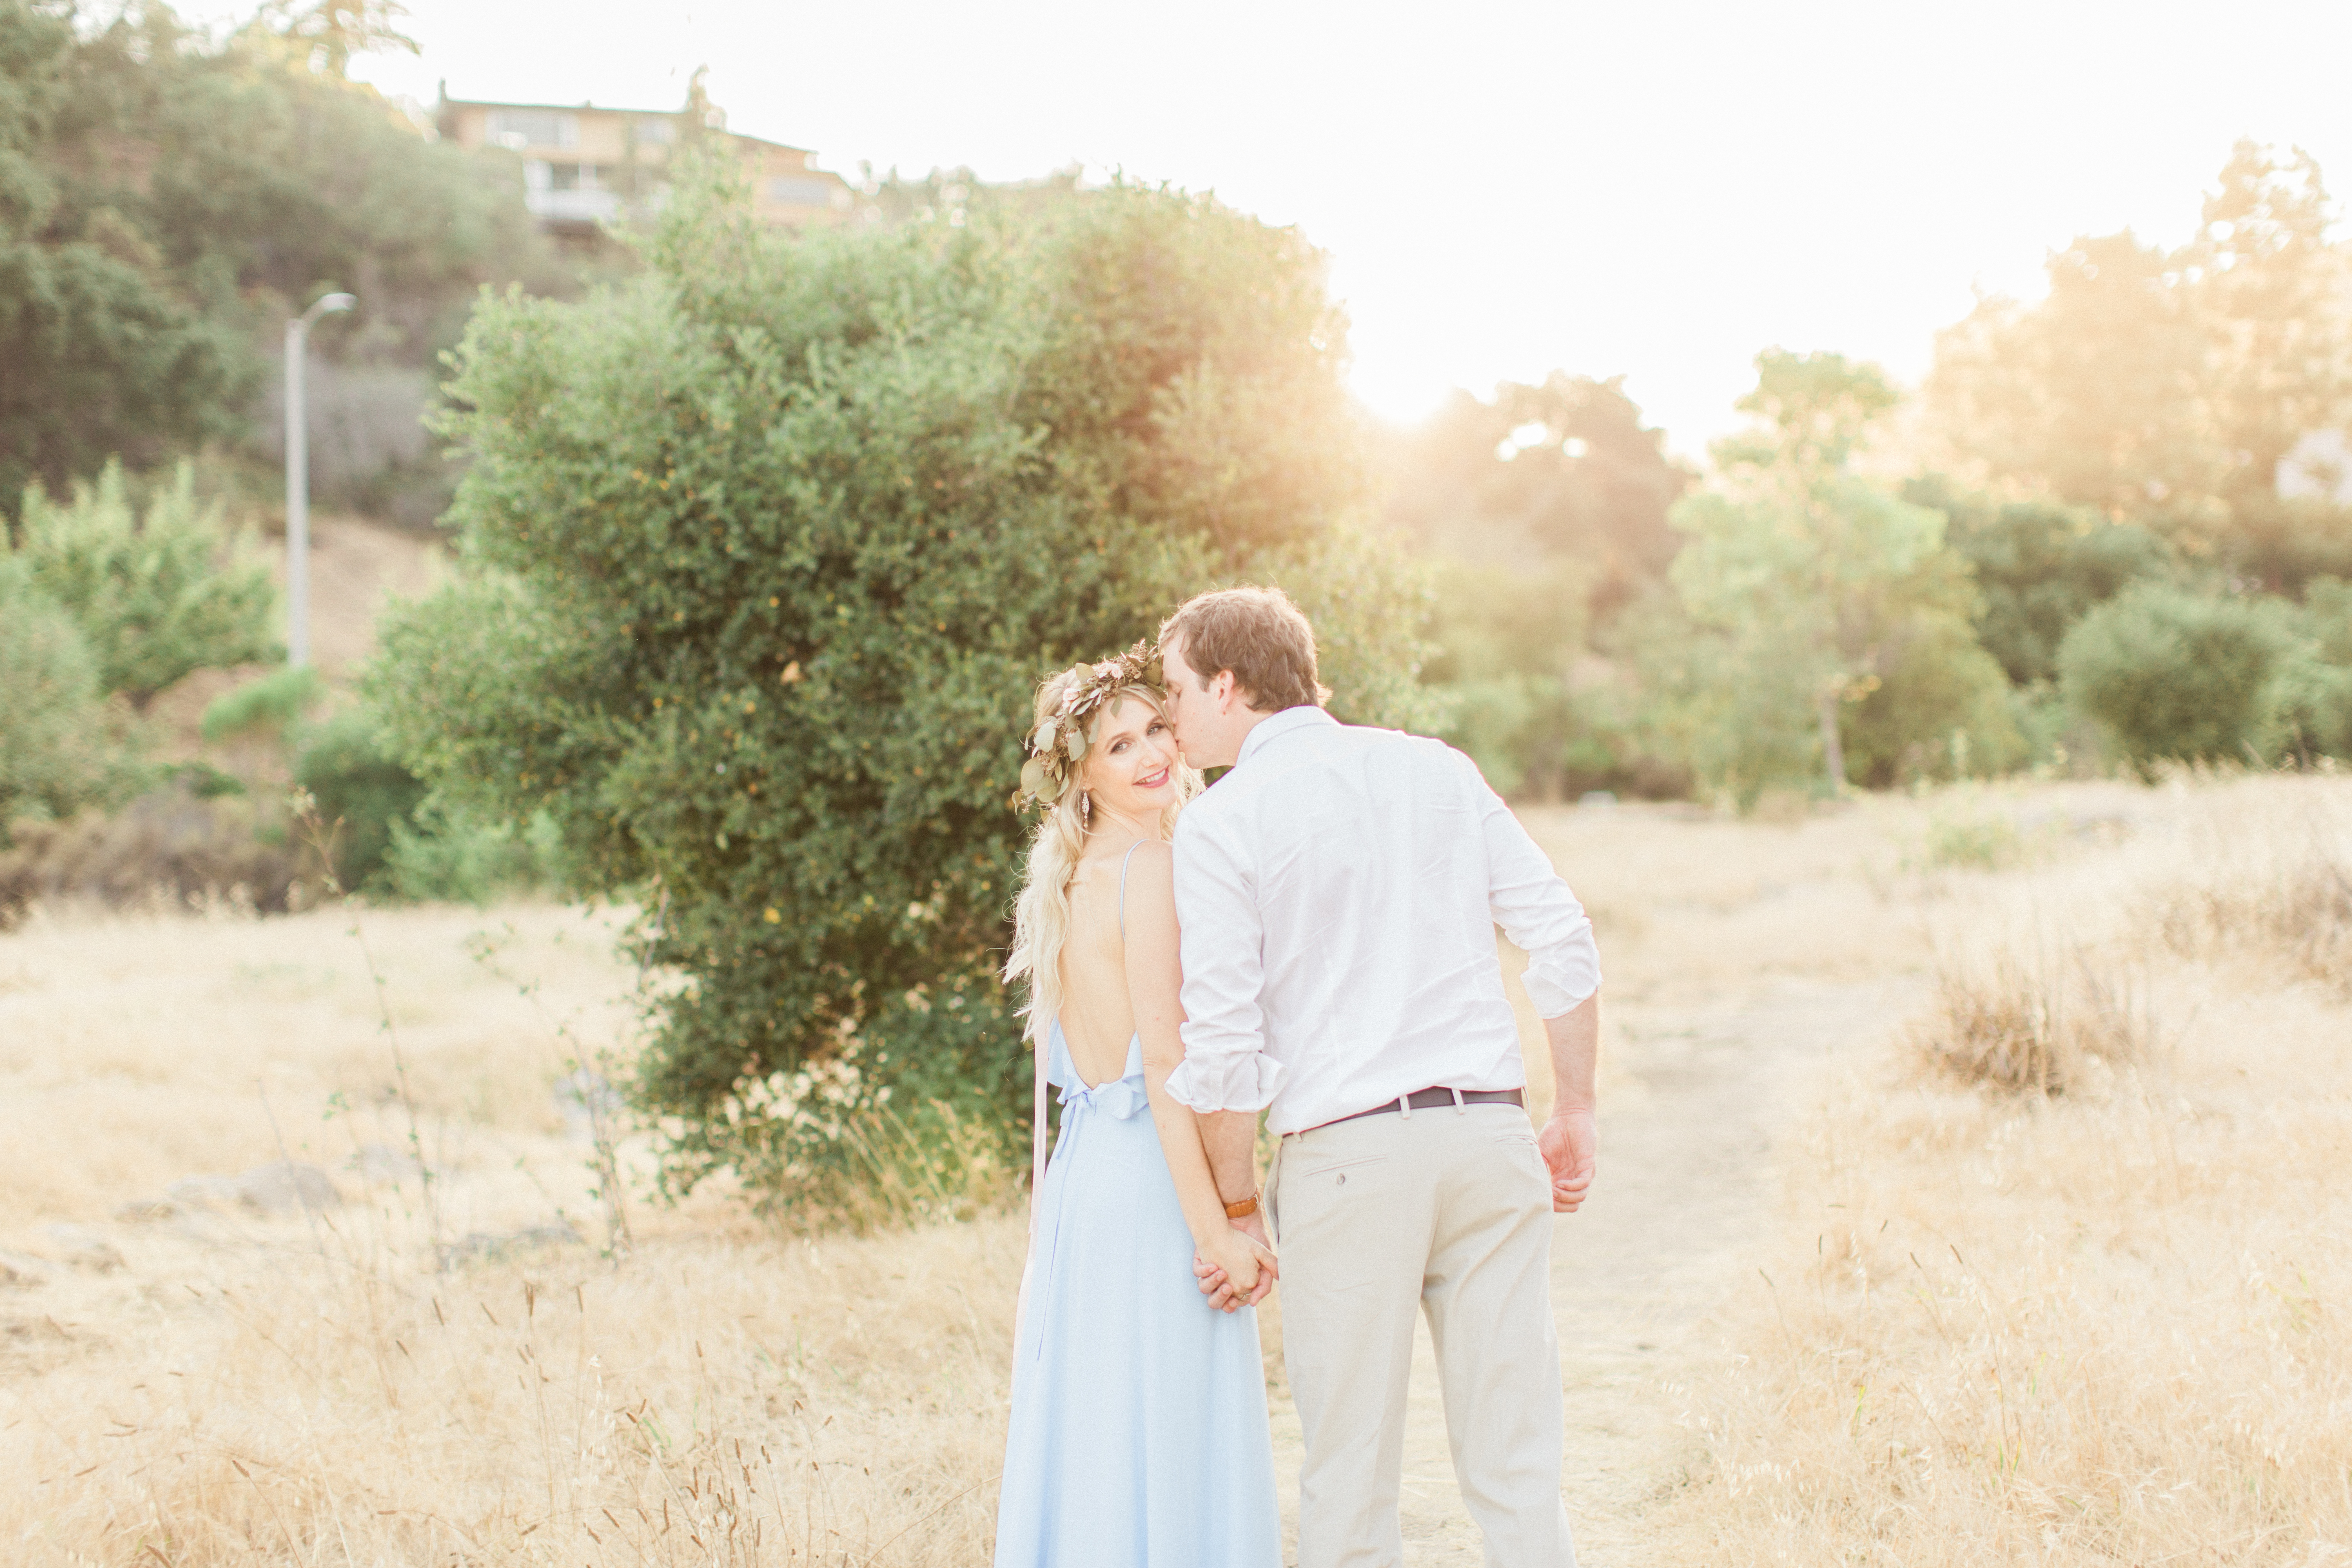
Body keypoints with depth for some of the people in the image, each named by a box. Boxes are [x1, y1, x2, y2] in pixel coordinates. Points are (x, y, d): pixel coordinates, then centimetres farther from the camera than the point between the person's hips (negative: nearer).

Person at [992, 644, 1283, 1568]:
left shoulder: (1064, 879, 13)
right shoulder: (1152, 870, -12)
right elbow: (1164, 1064, -17)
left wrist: (1044, 1215, 19)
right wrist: (1218, 1230, -16)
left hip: (1077, 1178, 8)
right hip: (1152, 1181, -8)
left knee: (1088, 1442, 11)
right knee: (1170, 1445, -3)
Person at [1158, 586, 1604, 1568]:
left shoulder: (1220, 825, -2)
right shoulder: (1438, 770, 11)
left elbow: (1222, 1042, -6)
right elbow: (1561, 942, 8)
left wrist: (1235, 1210, 3)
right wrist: (1575, 1115, 15)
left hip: (1348, 1153, -4)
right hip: (1490, 1132, 4)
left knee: (1348, 1482, 5)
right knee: (1515, 1469, 6)